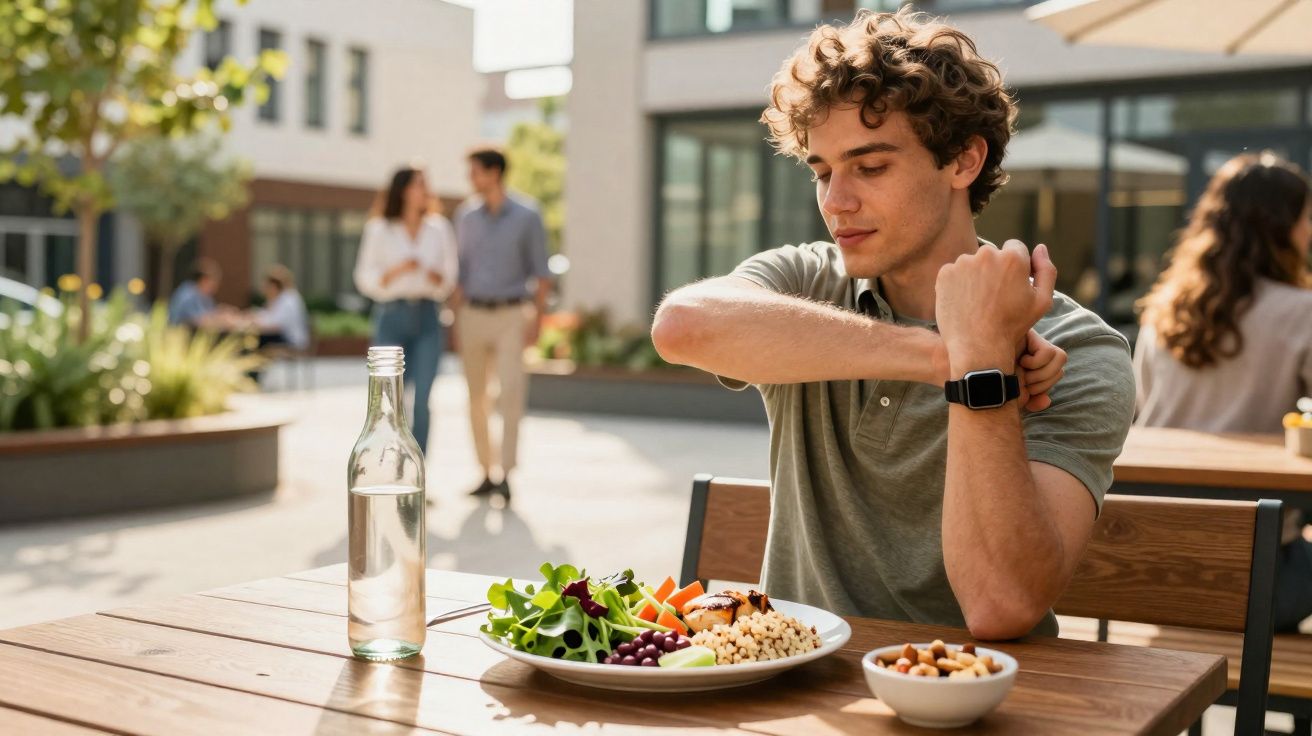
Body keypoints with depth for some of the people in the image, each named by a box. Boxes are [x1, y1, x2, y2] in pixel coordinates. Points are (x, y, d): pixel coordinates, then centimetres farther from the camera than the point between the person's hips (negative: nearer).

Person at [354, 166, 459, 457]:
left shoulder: (439, 228, 8)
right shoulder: (379, 229, 2)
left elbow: (450, 277, 12)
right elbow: (365, 279, 2)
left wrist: (437, 276, -10)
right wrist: (396, 271, -14)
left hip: (427, 317, 2)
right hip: (391, 316, -2)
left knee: (421, 401, -5)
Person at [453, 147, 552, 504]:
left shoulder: (527, 217, -4)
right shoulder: (465, 216, 6)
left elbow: (542, 272, -2)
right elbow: (461, 269, 12)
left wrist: (538, 320, -10)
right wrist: (458, 319, 7)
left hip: (511, 317, -4)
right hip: (473, 316, 4)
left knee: (511, 392, -16)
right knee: (476, 397, 6)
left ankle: (505, 475, -17)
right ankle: (487, 472, 17)